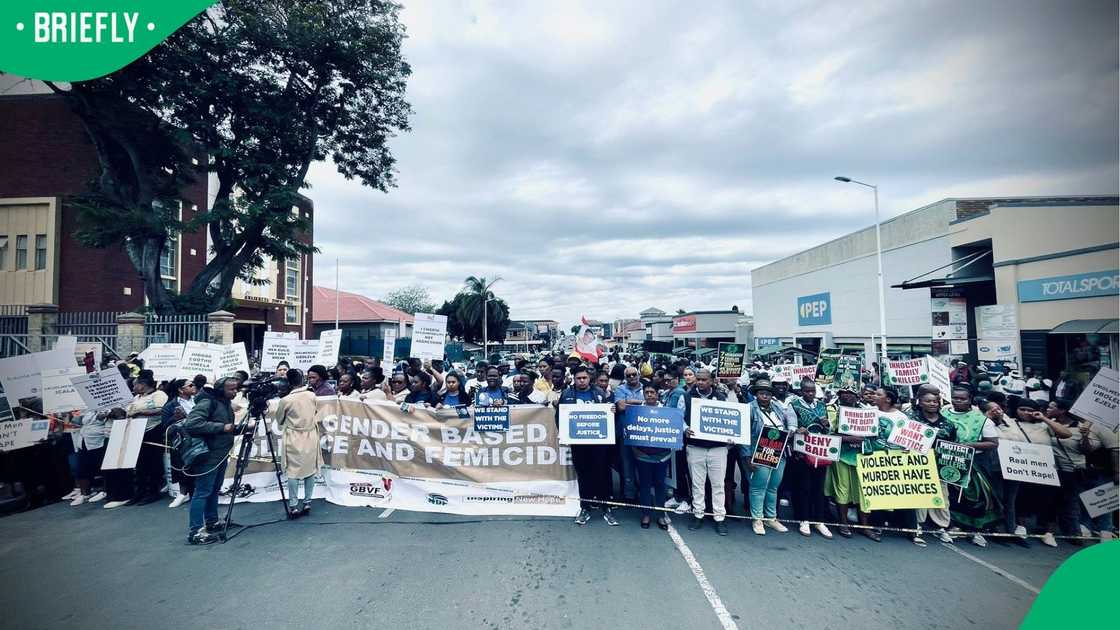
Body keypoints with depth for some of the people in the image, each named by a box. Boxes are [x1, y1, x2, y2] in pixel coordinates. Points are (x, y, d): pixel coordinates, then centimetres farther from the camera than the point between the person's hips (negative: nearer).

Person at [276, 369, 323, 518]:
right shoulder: (312, 396, -5)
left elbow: (279, 421, 3)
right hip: (311, 437, 3)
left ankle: (293, 506, 7)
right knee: (310, 469, 10)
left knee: (293, 472, 5)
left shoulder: (285, 400, -13)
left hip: (294, 439, -3)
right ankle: (307, 503, 15)